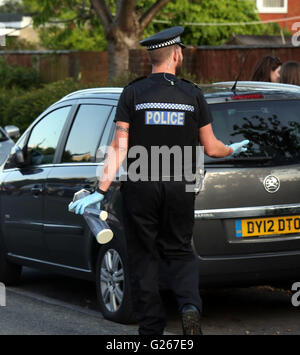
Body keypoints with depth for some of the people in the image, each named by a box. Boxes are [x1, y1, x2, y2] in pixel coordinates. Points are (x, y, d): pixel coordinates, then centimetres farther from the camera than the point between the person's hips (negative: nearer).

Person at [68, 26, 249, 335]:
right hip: (180, 188, 1)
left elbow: (119, 147, -8)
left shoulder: (133, 93, -2)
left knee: (144, 257, 8)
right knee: (179, 252, 13)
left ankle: (151, 327, 9)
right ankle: (190, 307, -12)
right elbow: (211, 149, 4)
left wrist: (101, 190, -7)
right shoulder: (193, 94, 1)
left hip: (140, 187, -1)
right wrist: (232, 150, 26)